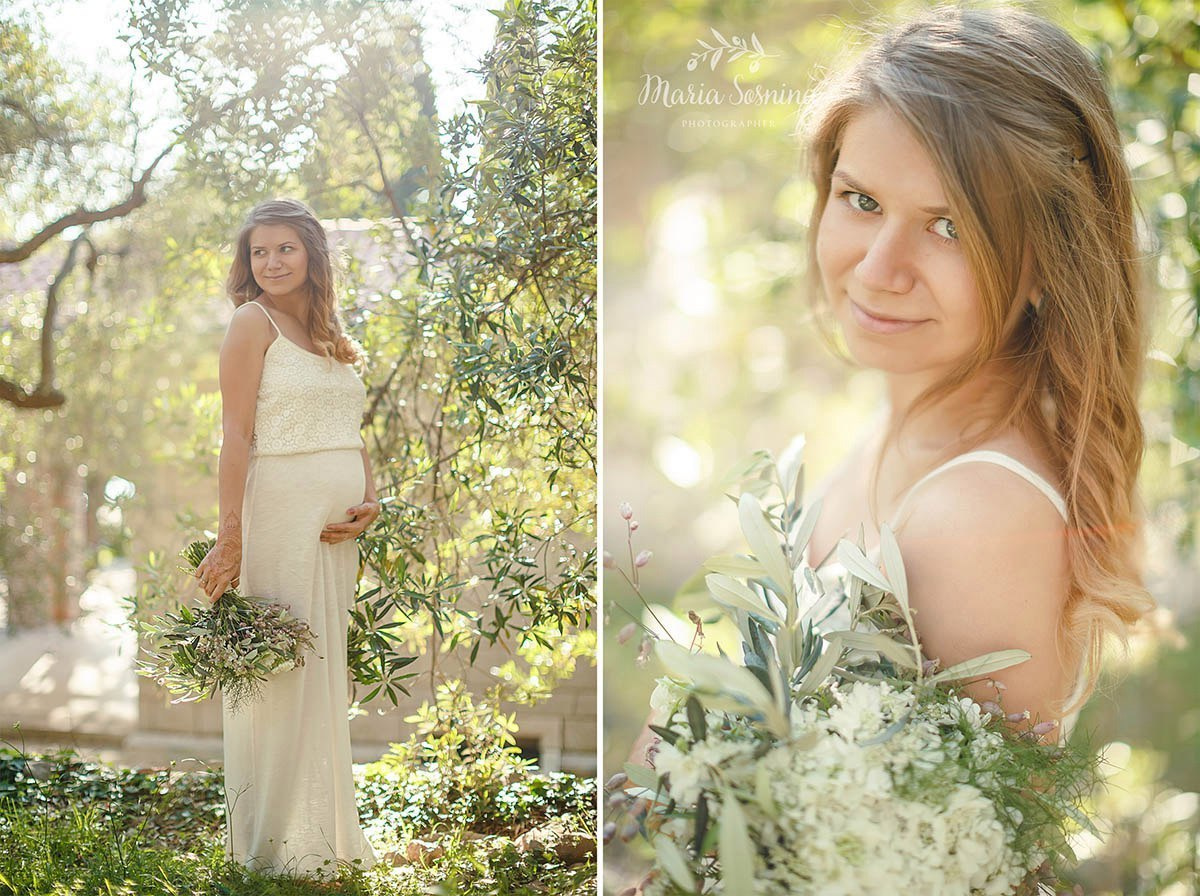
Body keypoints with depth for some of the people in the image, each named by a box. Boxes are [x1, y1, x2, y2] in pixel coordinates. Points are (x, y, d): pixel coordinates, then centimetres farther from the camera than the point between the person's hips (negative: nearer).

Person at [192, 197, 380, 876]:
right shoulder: (253, 321, -4)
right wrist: (230, 536, -17)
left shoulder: (331, 336, 17)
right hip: (280, 510, -7)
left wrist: (370, 504, 3)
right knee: (280, 668, -3)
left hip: (337, 527, 7)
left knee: (328, 669, 12)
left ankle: (327, 826, 21)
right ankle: (279, 839, 6)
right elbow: (237, 434, -11)